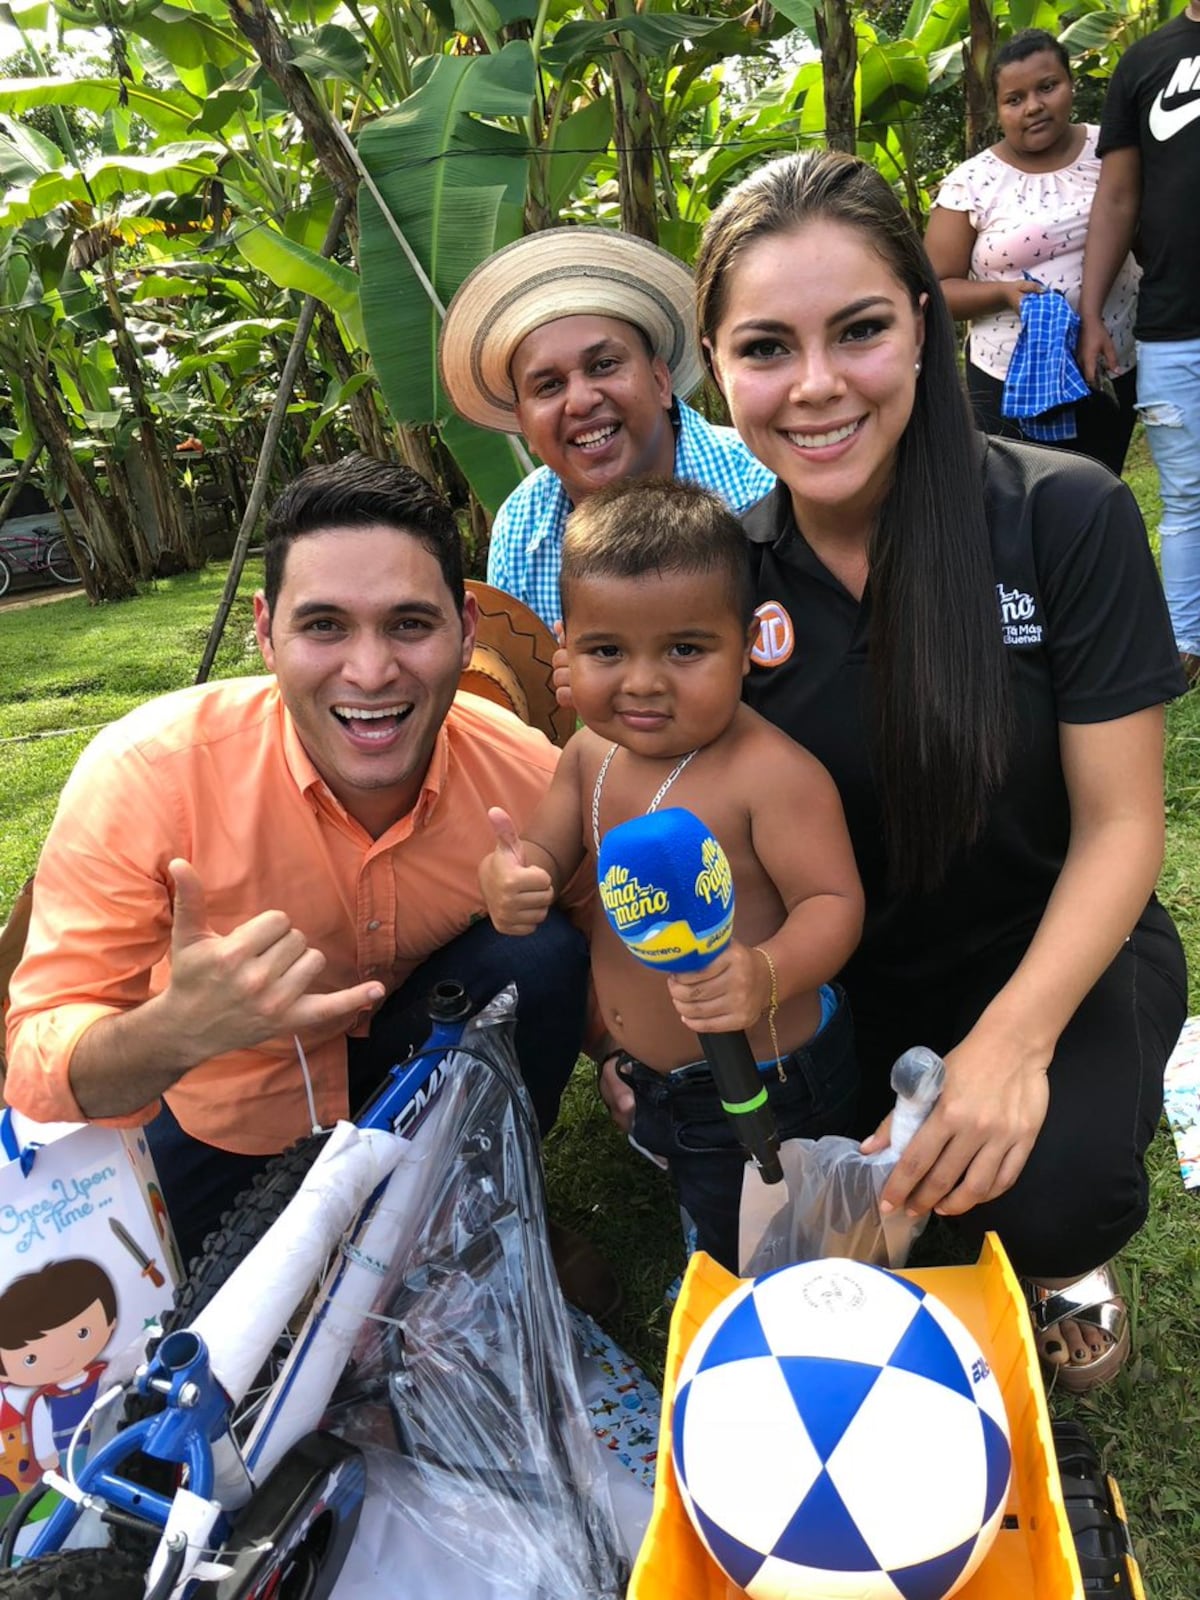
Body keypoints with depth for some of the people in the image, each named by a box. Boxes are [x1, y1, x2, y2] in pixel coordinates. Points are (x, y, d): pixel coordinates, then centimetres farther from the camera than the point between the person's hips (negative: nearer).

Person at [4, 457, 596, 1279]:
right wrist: (176, 1029, -46)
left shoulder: (528, 774, -23)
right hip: (218, 1126, 0)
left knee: (539, 958, -23)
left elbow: (598, 945, -5)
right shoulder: (145, 773, -28)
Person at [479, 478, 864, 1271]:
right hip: (654, 1083, 7)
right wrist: (509, 876, -22)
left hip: (765, 1090, -7)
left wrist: (768, 975, -48)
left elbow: (833, 901, -28)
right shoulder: (593, 754, -6)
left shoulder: (772, 772, -29)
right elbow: (545, 851, 2)